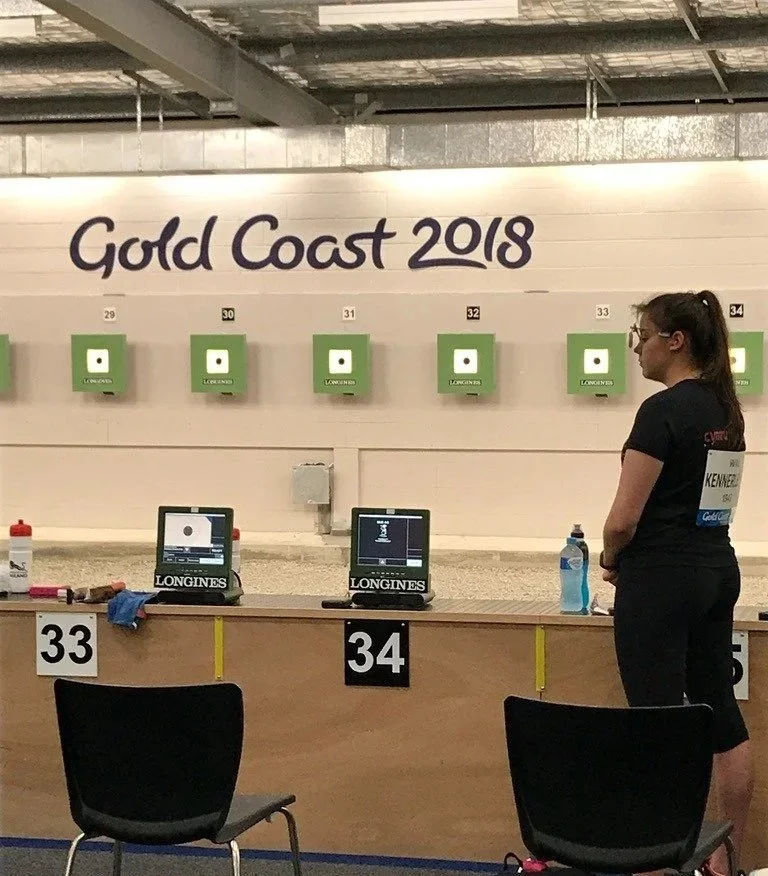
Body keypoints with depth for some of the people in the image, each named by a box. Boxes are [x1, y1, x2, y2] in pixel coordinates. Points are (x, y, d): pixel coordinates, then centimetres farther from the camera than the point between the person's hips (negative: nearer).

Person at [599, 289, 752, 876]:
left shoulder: (663, 410, -17)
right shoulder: (726, 408, 10)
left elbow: (625, 518, -19)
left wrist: (610, 559, 2)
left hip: (662, 577, -9)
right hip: (718, 569, 9)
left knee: (658, 718, -3)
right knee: (720, 712, 12)